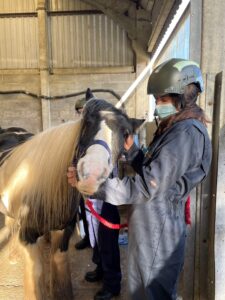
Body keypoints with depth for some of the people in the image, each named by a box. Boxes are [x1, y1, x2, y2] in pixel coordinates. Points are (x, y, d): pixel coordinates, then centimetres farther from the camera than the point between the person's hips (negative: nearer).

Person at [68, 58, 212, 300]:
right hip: (152, 225, 9)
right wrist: (131, 150, 1)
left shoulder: (186, 134, -24)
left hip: (157, 231, -9)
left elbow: (146, 188, -28)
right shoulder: (176, 128, 8)